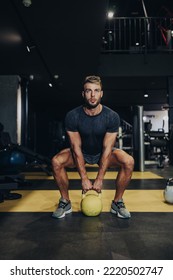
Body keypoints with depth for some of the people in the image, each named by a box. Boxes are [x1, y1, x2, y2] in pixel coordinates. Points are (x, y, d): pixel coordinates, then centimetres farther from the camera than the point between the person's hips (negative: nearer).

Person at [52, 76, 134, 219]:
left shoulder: (112, 116, -23)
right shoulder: (72, 116, -23)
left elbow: (107, 149, -21)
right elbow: (76, 148, -21)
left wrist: (99, 179, -22)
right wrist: (84, 179, -22)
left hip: (103, 153, 0)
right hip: (81, 153, 0)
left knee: (128, 162, -27)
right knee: (56, 161, -27)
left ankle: (117, 203, -5)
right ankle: (65, 202, -5)